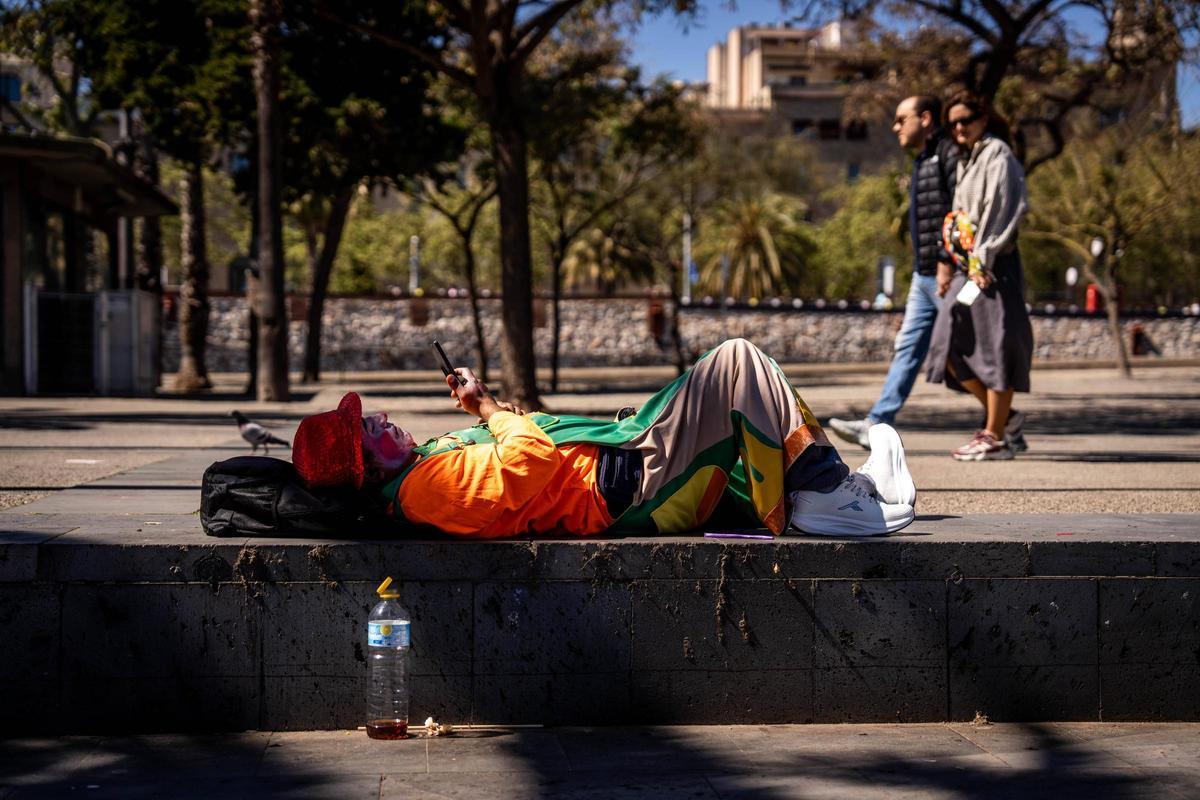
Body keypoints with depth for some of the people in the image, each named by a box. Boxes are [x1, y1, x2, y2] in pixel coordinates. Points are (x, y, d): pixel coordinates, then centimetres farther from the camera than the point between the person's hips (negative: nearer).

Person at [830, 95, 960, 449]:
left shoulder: (949, 154, -12)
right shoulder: (922, 161, 20)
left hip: (946, 275, -10)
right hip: (924, 275, 10)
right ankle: (877, 425, 6)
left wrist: (947, 261, -24)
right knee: (907, 348, 6)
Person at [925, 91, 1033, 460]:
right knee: (951, 348, 5)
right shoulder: (967, 160, 21)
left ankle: (995, 436, -1)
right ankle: (1005, 416, 15)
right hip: (969, 266, 9)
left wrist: (983, 259, -20)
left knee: (992, 346, -6)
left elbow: (1000, 208, -15)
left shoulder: (997, 154, -6)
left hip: (993, 265, -9)